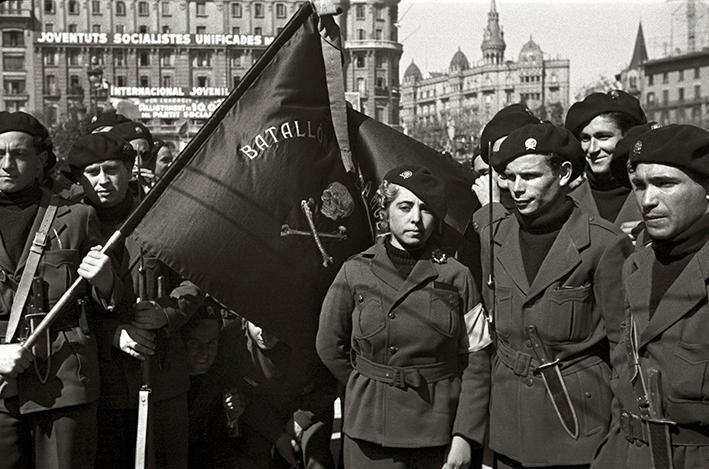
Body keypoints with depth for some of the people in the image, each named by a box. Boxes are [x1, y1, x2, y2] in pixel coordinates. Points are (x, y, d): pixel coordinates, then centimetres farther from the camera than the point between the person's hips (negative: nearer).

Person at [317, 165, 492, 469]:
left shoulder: (457, 277, -1)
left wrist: (466, 435, -7)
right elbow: (329, 346, 9)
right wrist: (370, 391, 10)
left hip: (441, 431, 0)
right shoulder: (355, 272, 0)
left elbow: (476, 362, -2)